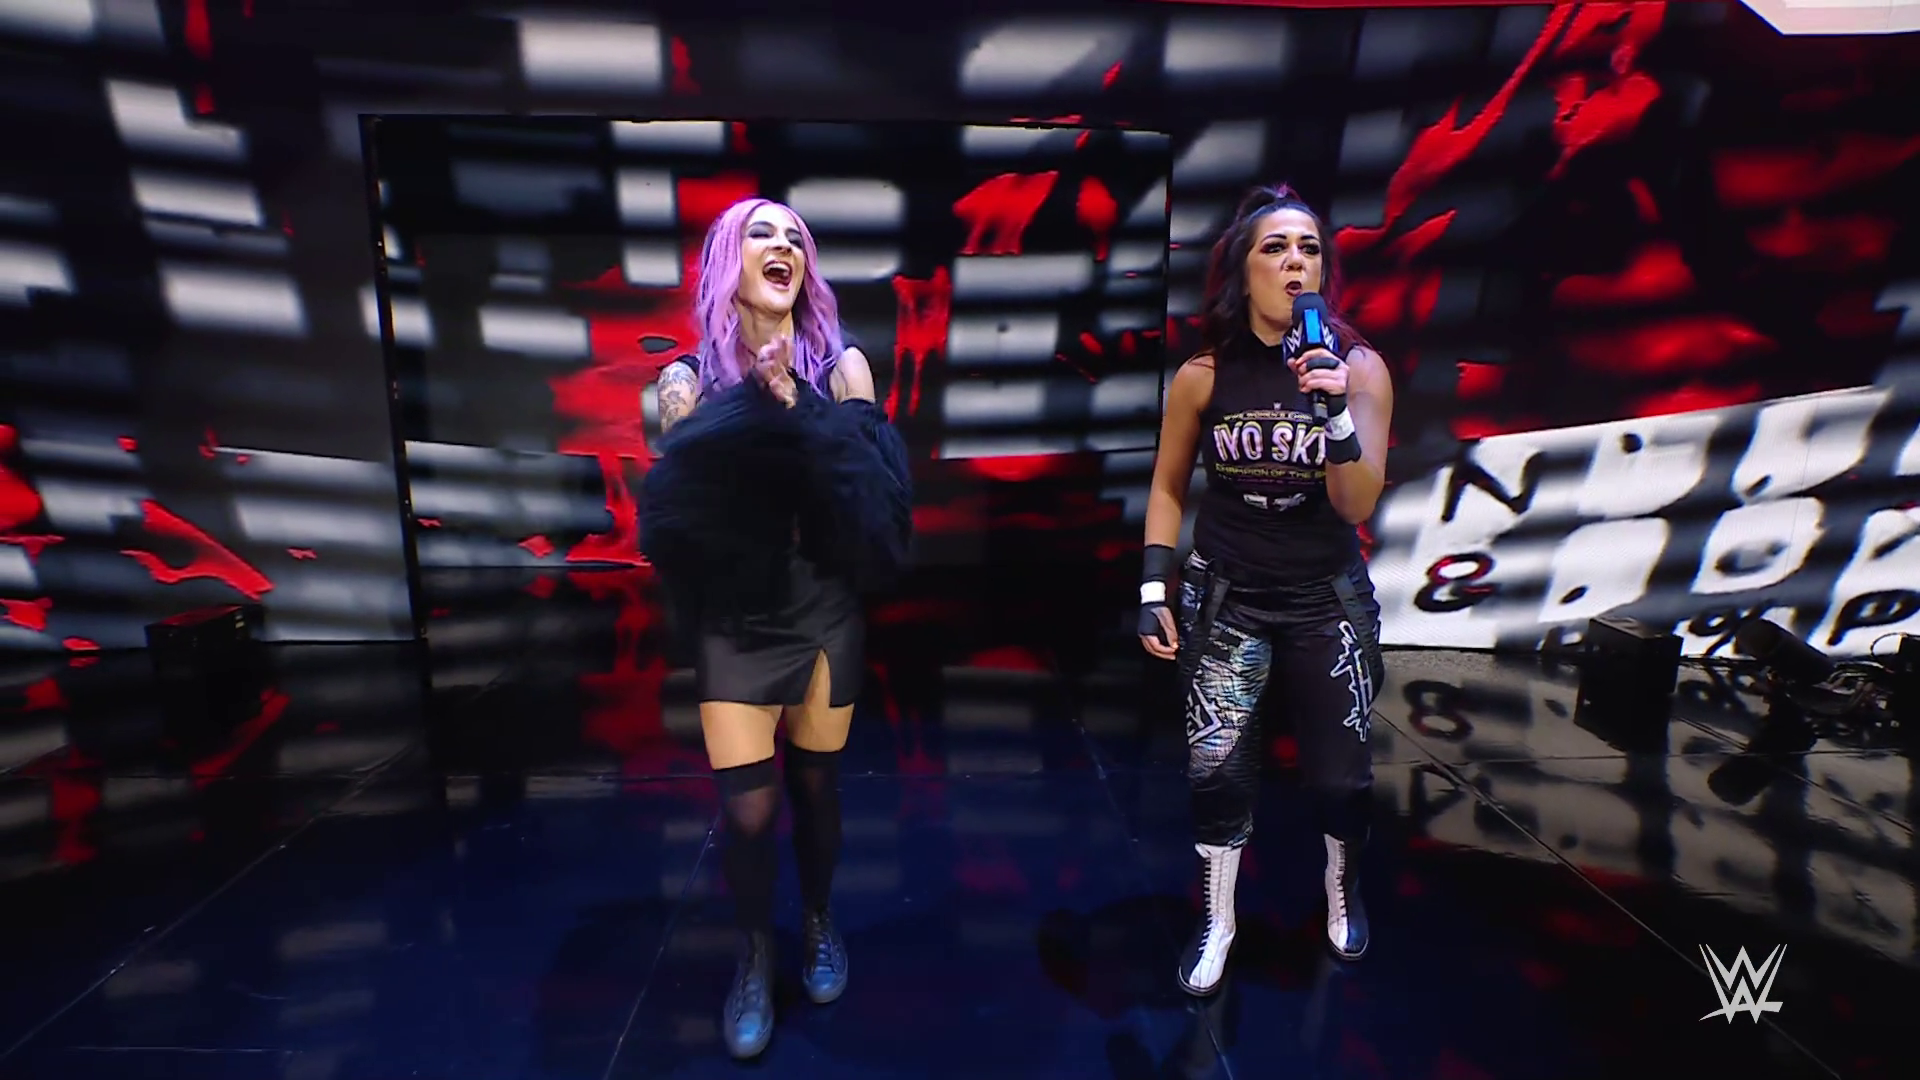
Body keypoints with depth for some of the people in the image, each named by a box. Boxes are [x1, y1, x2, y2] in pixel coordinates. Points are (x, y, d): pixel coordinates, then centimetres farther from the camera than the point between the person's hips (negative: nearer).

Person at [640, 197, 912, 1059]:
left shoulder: (841, 365, -1)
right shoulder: (691, 379, -3)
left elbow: (878, 492, -13)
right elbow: (671, 508, -15)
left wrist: (796, 406, -22)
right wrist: (756, 402, -22)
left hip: (825, 613, 1)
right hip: (734, 623, -1)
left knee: (815, 785, 16)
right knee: (747, 810, 2)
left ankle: (817, 923, 43)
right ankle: (755, 953, 30)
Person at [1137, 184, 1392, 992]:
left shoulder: (1359, 369, -8)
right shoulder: (1203, 375, -8)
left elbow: (1359, 506, -14)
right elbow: (1168, 488, 3)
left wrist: (1335, 410, -29)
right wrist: (1153, 589, -2)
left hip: (1328, 599, 1)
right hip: (1224, 597, 0)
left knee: (1340, 774, 9)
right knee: (1216, 766, -5)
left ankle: (1343, 888, 41)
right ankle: (1216, 920, 20)